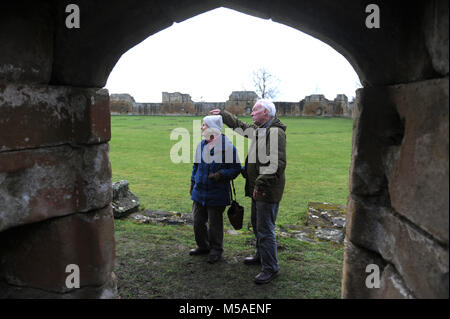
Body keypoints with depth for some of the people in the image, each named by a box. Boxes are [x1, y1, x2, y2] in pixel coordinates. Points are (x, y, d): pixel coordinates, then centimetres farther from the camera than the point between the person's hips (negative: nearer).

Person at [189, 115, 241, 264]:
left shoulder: (227, 146, -13)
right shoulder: (201, 145, 7)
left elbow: (236, 168, -8)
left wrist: (221, 174, -22)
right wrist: (193, 183, 18)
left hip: (217, 194, -6)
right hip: (199, 192, 6)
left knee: (215, 223, 5)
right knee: (198, 221, 13)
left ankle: (216, 249, 25)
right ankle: (203, 246, 33)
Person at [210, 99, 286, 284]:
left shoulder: (275, 132, -18)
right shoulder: (258, 130, 14)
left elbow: (277, 164, -26)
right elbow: (240, 126, 33)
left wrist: (261, 183, -26)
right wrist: (223, 114, 37)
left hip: (268, 191, -10)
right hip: (258, 188, 10)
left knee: (265, 229, -5)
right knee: (256, 224, 22)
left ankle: (270, 268, 8)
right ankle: (261, 255, 39)